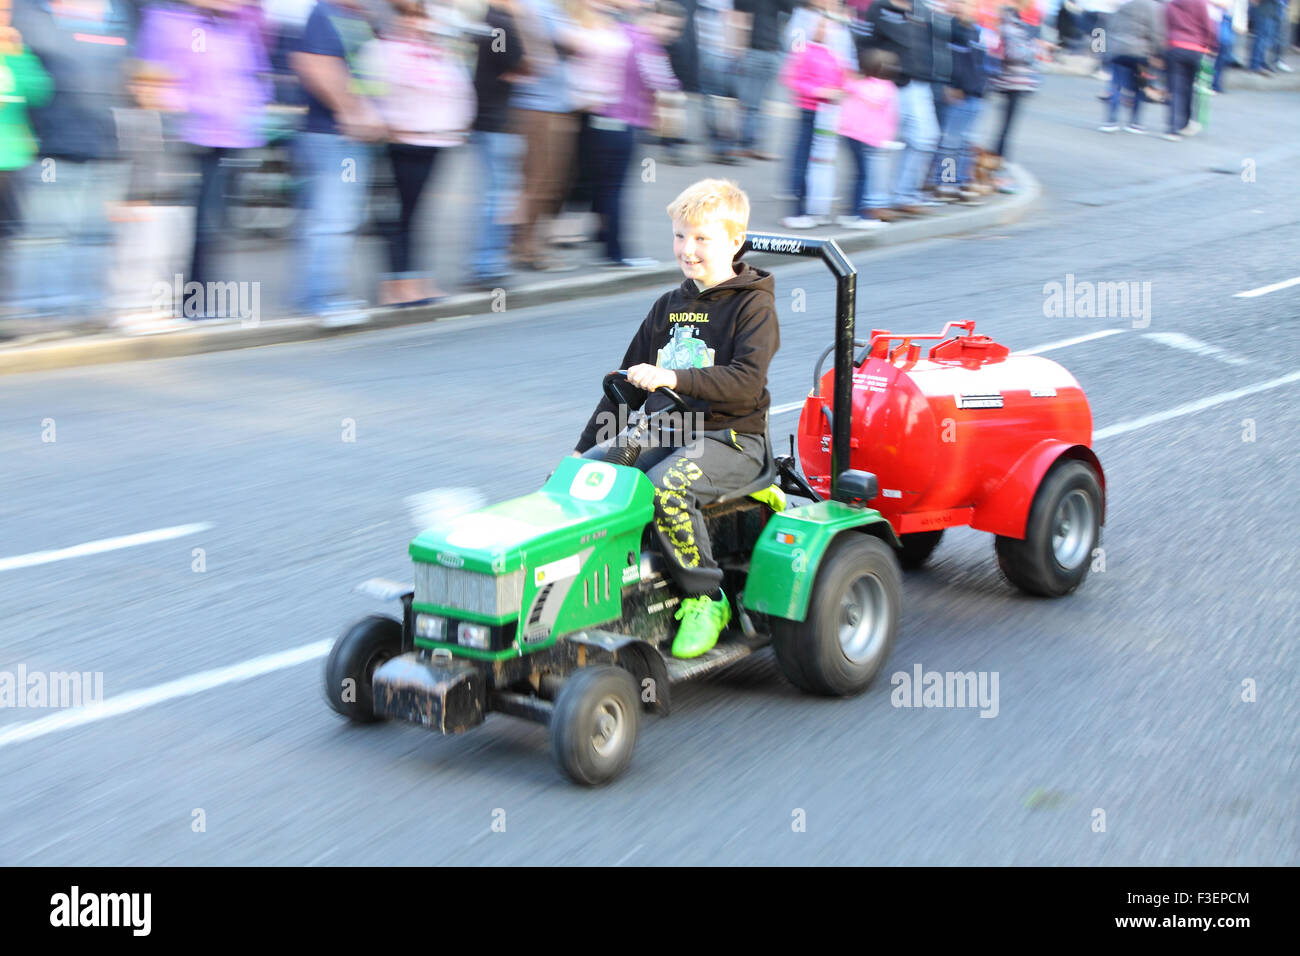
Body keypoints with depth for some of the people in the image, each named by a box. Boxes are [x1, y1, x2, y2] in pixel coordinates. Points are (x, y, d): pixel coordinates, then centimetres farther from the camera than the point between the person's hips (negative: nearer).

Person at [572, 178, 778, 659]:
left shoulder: (753, 304, -3)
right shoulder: (668, 307, 17)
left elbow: (747, 380, -18)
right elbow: (628, 380, 21)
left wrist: (674, 378, -30)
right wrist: (586, 446, 14)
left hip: (730, 439, -7)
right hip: (663, 433, 7)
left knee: (666, 485, -36)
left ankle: (705, 599, -21)